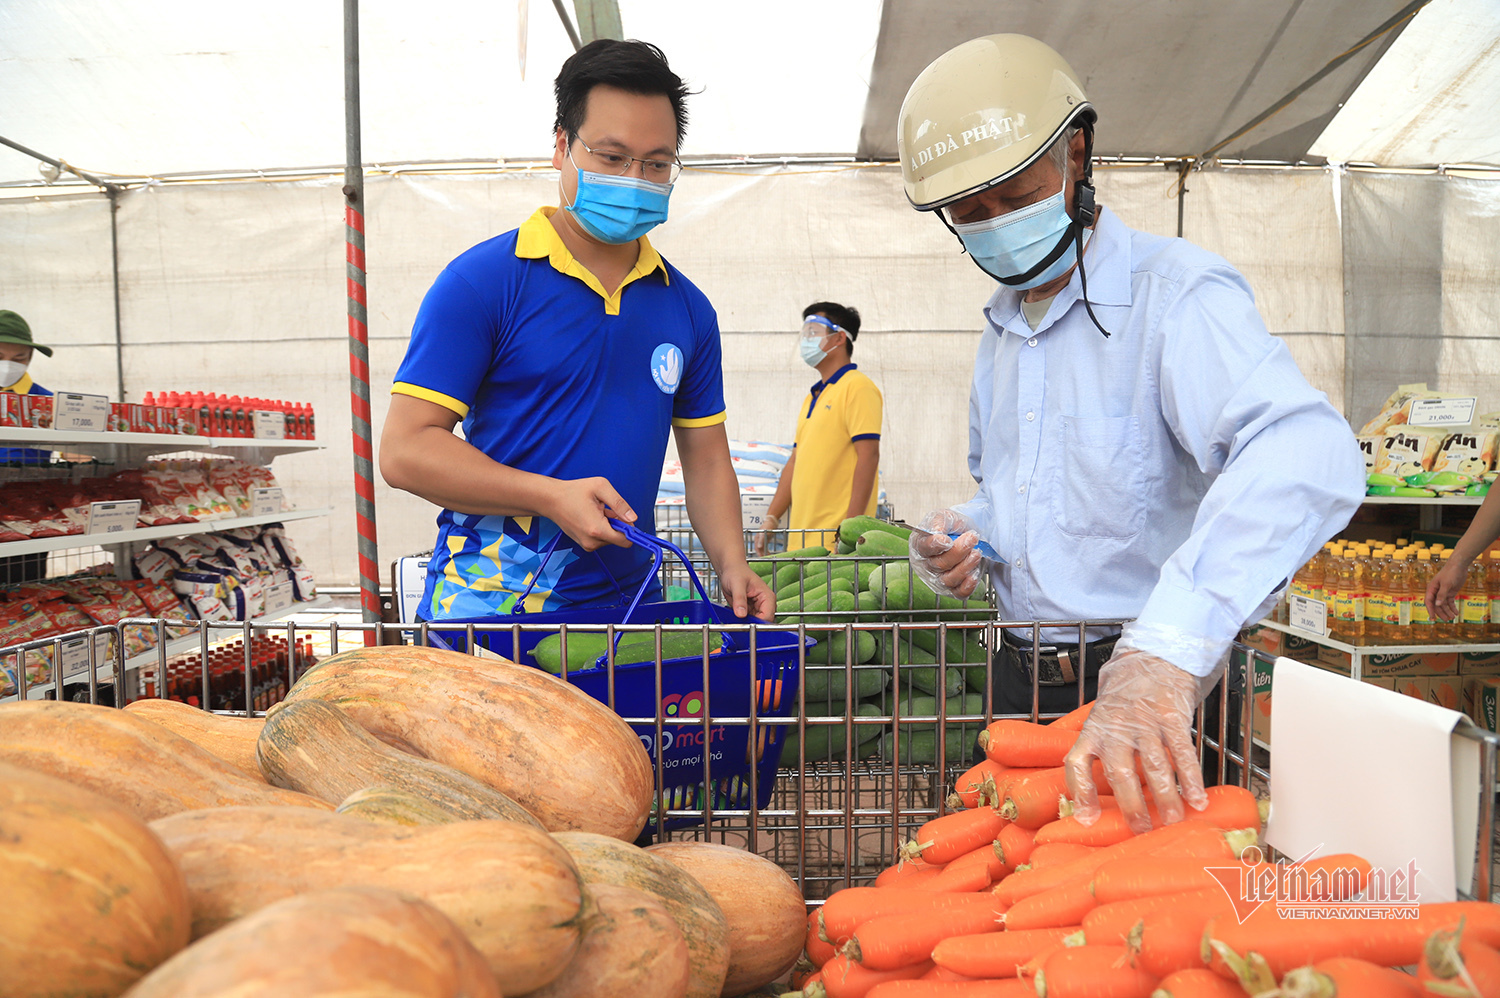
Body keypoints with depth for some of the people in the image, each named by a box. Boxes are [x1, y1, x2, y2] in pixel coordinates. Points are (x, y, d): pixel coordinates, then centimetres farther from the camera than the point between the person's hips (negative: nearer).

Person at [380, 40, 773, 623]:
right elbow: (405, 449, -10)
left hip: (628, 600, 4)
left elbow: (705, 457, 15)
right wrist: (552, 496, -19)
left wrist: (731, 565, -1)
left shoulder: (688, 308, 9)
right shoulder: (481, 281, -6)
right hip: (488, 600, -4)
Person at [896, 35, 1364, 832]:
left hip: (1160, 694, -7)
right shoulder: (1002, 327, 10)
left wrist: (1164, 650, -49)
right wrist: (966, 537, 0)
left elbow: (1306, 453, -36)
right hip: (1023, 678, 7)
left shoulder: (1177, 294, -16)